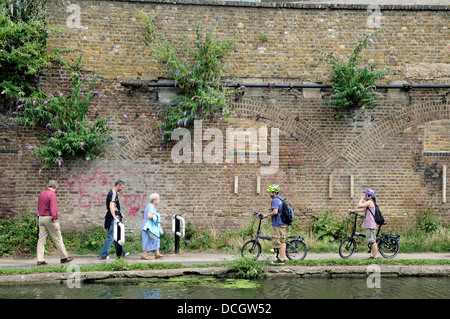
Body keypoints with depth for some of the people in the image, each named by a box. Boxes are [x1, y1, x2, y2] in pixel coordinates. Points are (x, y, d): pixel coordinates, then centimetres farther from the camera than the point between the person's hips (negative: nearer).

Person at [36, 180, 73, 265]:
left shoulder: (41, 194, 12)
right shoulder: (52, 194, -12)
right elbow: (53, 208, -19)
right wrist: (56, 221, -20)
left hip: (41, 218, 7)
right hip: (49, 218, -7)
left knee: (41, 239, 4)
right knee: (58, 239, 2)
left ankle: (40, 260, 0)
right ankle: (64, 257, 10)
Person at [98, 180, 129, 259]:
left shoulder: (115, 193, 18)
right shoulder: (113, 193, -14)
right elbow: (111, 206, -24)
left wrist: (120, 213, 26)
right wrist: (115, 217, -30)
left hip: (114, 218, 11)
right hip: (113, 218, -11)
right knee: (111, 236, -9)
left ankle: (120, 253, 25)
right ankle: (103, 255, -7)